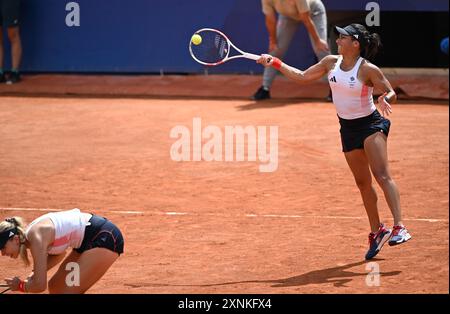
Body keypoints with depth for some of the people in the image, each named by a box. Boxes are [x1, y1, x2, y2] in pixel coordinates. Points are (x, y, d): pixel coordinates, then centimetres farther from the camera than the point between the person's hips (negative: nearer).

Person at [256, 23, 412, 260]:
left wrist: (385, 100, -35)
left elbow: (391, 93, -11)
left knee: (382, 175, -22)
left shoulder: (368, 69, -16)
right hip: (348, 128, 6)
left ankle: (399, 228, -30)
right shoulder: (331, 62, 0)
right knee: (363, 183, 11)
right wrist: (275, 63, 5)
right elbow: (302, 76, 10)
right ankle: (376, 232, 23)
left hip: (370, 123, -6)